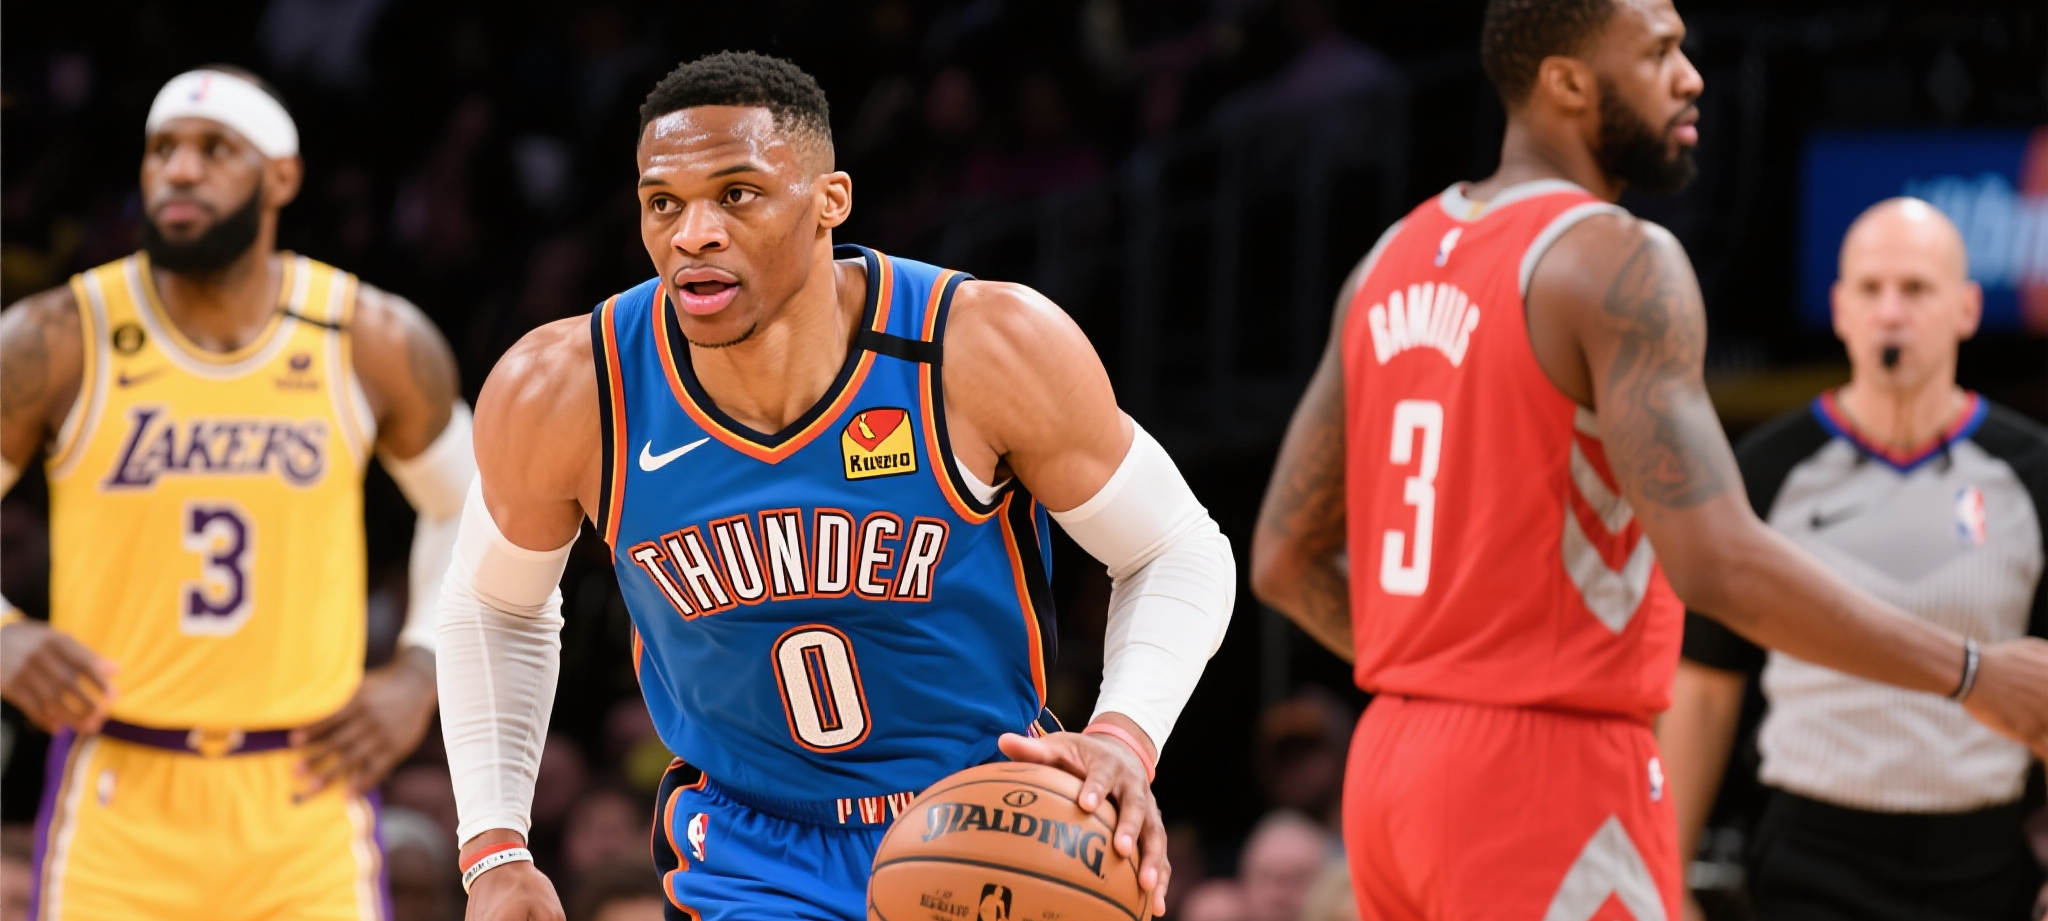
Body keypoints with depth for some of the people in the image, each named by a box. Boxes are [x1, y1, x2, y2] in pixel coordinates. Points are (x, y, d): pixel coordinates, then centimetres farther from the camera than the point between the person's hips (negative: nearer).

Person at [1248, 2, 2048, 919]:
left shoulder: (1393, 262, 13)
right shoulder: (1618, 263, -13)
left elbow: (1285, 559, 16)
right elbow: (1717, 563, -23)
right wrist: (1972, 674, -16)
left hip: (1394, 773, 9)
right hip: (1555, 779, -9)